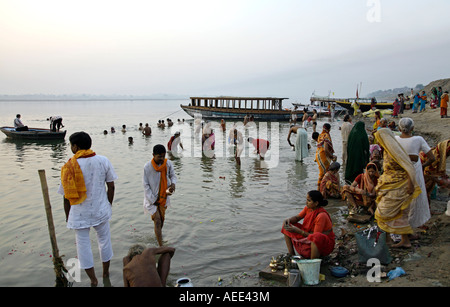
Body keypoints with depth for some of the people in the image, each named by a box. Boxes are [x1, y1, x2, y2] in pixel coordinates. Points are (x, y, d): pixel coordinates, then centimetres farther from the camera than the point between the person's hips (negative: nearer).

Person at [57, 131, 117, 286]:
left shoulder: (70, 166, -13)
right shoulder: (103, 161, -7)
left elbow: (67, 195, -8)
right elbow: (111, 186, -3)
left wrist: (68, 215, 6)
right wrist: (109, 204, 12)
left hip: (79, 213, -2)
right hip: (101, 209, 2)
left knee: (83, 244, 14)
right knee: (104, 240, 20)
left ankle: (93, 280, 24)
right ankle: (106, 273, 37)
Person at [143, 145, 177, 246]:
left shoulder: (168, 164, -9)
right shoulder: (147, 167, -17)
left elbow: (173, 176, 7)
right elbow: (146, 185, -12)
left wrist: (173, 183, -17)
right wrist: (153, 200, -14)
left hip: (163, 197, 4)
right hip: (152, 198, -4)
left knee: (162, 219, 17)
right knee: (157, 221, -7)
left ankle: (158, 236, 43)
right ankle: (161, 247, -4)